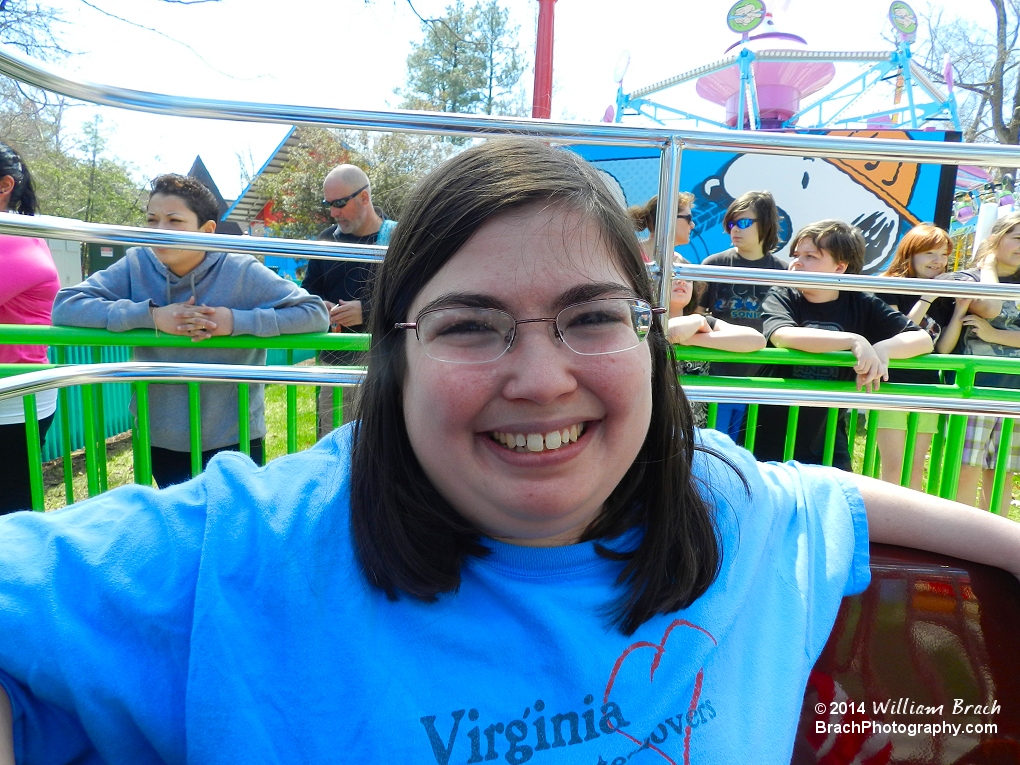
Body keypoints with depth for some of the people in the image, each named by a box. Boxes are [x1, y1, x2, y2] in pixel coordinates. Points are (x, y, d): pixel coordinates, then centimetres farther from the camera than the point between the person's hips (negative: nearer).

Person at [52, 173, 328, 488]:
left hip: (234, 439, -2)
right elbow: (64, 306, -11)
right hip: (159, 440, 3)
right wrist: (150, 315, -22)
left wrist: (238, 321, -24)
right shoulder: (135, 266, -6)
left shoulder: (242, 272, -13)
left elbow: (316, 312, -15)